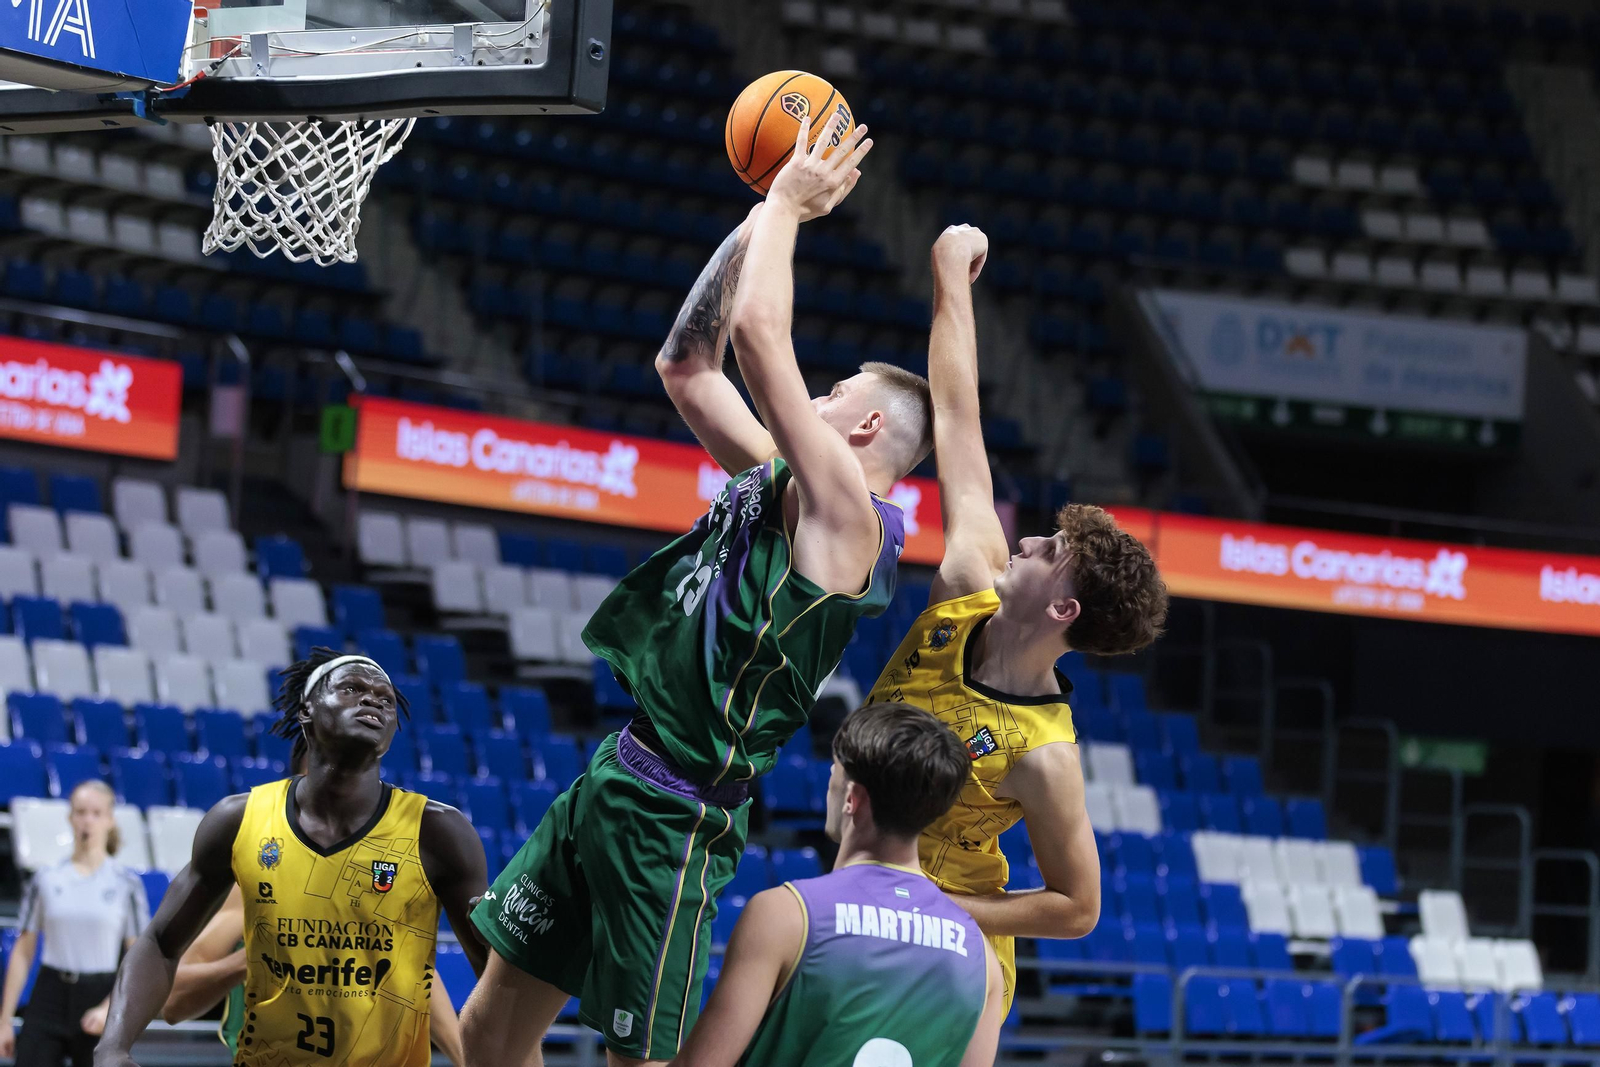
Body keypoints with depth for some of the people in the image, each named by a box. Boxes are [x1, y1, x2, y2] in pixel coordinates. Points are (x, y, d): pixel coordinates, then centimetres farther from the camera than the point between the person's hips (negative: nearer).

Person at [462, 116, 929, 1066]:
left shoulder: (846, 514, -13)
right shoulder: (778, 483, 13)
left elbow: (757, 331, -18)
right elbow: (687, 363, 20)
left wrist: (787, 204, -5)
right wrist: (758, 223, 13)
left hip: (674, 818, -9)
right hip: (616, 777, 9)